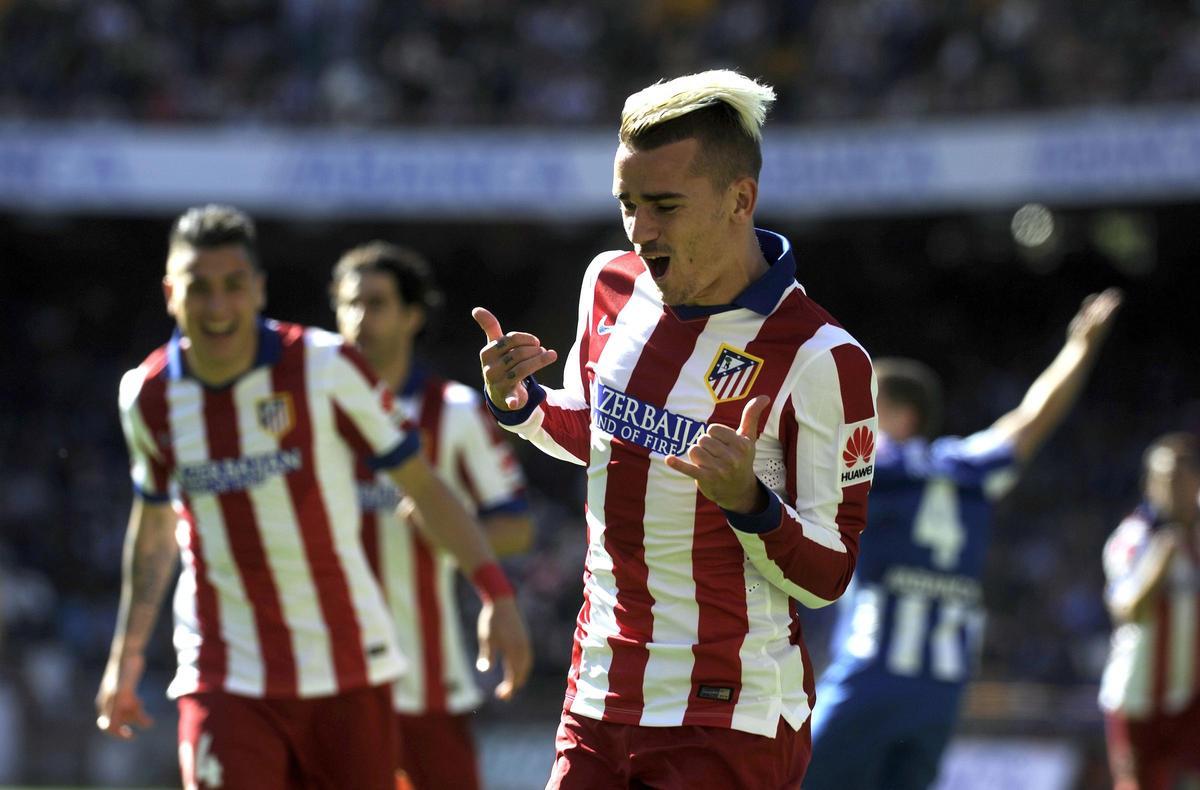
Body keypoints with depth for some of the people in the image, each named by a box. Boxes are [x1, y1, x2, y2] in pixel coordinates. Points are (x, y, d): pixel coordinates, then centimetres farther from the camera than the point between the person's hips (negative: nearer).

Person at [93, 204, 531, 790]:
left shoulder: (324, 367, -9)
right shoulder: (148, 395, 0)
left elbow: (422, 485, -2)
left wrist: (495, 592, -9)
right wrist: (126, 658, 21)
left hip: (347, 673, -1)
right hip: (224, 676, 1)